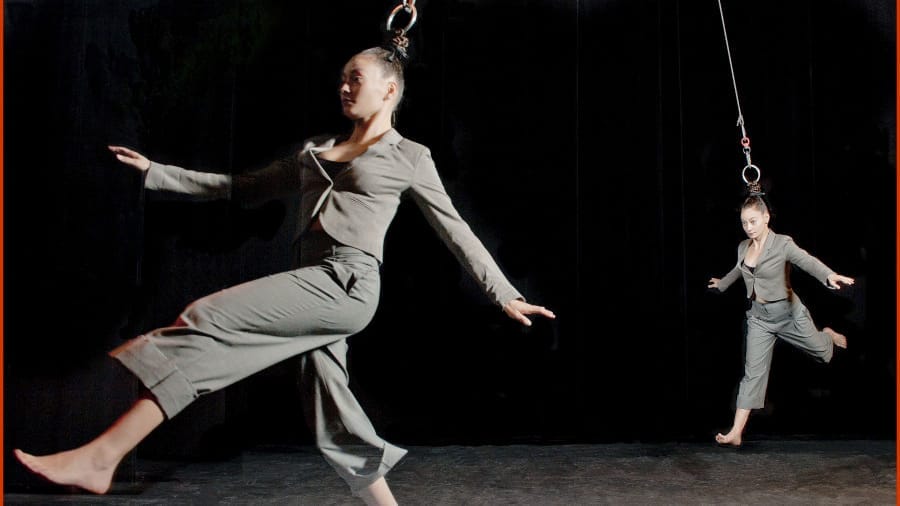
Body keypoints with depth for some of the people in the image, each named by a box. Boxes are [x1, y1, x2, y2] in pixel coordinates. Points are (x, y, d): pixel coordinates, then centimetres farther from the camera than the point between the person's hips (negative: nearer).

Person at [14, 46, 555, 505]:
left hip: (347, 283, -7)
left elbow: (456, 230, 9)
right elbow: (245, 187, 25)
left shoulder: (410, 156, 8)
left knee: (206, 319, -17)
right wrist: (155, 172, 22)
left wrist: (505, 294, 8)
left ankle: (100, 457, -18)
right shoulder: (315, 151, 24)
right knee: (336, 422, 5)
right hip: (315, 285, 7)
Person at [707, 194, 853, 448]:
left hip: (788, 313, -3)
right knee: (753, 371, -3)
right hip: (759, 317, 3)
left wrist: (829, 275, -55)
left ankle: (828, 335, 58)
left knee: (821, 350, 17)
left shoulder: (782, 244, -16)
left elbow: (808, 261, -35)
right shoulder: (743, 247, 0)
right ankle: (736, 433, -7)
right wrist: (721, 284, 42)